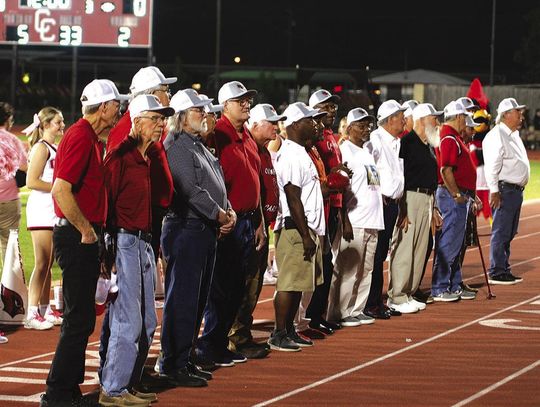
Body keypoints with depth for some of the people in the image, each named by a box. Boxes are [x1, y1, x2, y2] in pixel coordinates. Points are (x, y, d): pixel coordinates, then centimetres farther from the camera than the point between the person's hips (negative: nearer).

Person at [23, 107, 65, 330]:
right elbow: (31, 181, -18)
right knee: (41, 264, -8)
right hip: (41, 210, -9)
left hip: (54, 211, 9)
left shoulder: (55, 148, 16)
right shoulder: (41, 148, -10)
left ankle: (45, 311, 17)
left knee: (49, 264, 12)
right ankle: (31, 315, -7)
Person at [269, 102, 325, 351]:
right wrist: (305, 236, -21)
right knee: (290, 283, -7)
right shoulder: (291, 156, -16)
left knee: (298, 284, 13)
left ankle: (289, 331, 19)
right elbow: (293, 199, -20)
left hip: (307, 228, 10)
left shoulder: (299, 152, 17)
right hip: (295, 228, -10)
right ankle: (278, 335, -3)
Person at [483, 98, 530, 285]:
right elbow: (492, 166, -19)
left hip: (517, 190, 10)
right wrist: (494, 191, -22)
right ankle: (496, 273, -3)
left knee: (509, 233, 13)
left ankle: (504, 270, 20)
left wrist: (519, 189, 18)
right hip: (505, 190, -10)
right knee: (501, 232, -6)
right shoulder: (497, 136, -13)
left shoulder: (514, 135, 18)